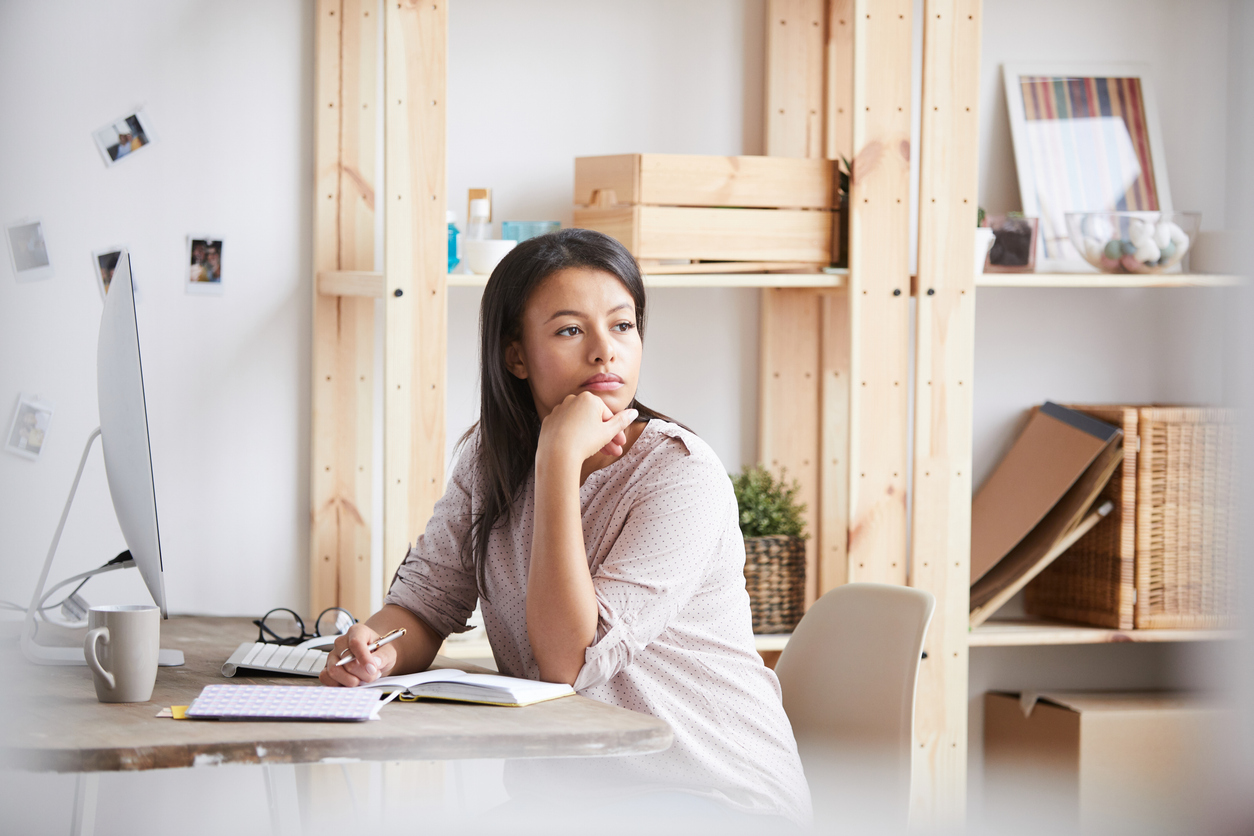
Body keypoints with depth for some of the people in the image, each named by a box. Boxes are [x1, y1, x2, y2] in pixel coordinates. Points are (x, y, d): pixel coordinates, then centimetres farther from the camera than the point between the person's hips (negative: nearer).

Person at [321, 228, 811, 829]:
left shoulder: (682, 475, -17)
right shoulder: (490, 458, 4)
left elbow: (569, 661, -23)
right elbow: (424, 601, 4)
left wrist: (559, 459, -25)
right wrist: (377, 649, -20)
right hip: (570, 788, 6)